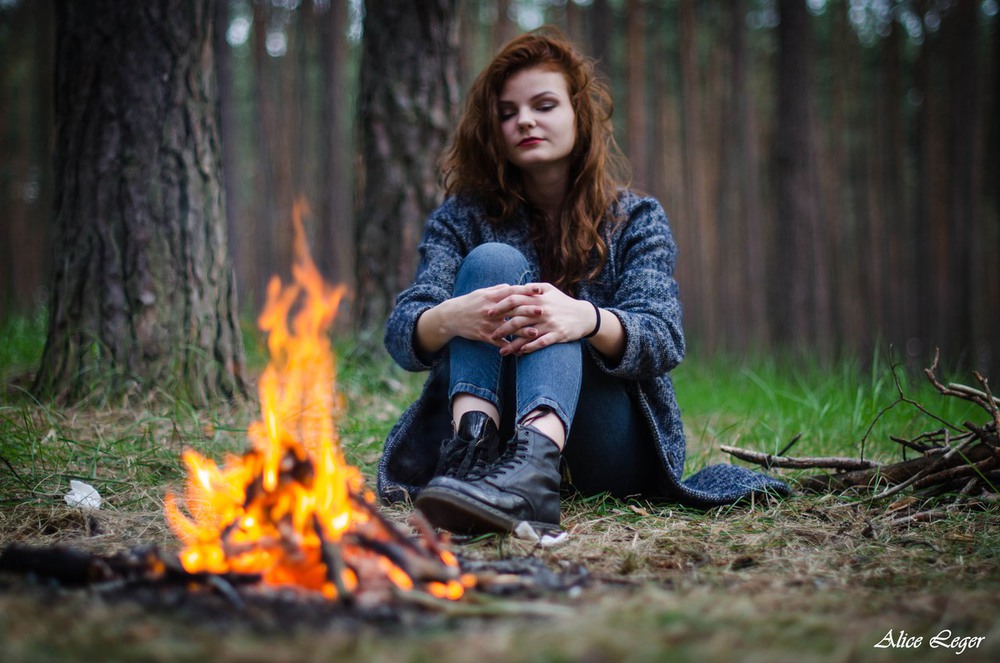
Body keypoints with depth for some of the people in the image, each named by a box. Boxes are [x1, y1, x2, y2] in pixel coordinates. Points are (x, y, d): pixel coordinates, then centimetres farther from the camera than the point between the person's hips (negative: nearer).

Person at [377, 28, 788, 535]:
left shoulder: (636, 221, 6)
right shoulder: (463, 216, 8)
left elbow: (662, 340, -13)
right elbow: (401, 333, -8)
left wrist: (585, 318, -36)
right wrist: (450, 317, -34)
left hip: (612, 450, -1)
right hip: (498, 421, 1)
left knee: (546, 317, -26)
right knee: (492, 261, -17)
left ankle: (533, 462, -56)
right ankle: (472, 450, -42)